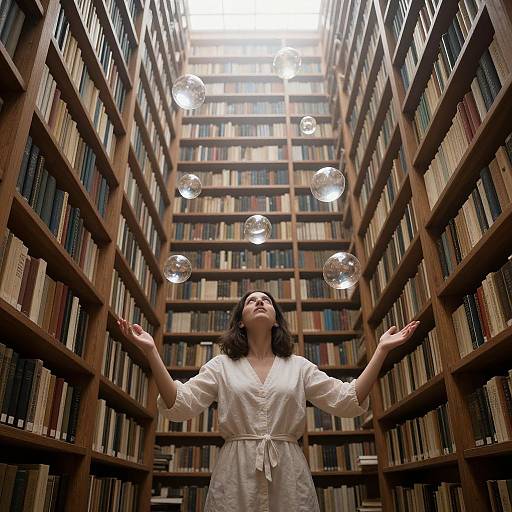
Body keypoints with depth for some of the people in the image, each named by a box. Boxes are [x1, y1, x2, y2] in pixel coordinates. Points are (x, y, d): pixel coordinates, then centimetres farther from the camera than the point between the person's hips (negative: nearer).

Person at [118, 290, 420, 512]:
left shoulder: (299, 366, 10)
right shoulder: (221, 366, 7)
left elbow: (348, 402, 4)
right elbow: (179, 406, -4)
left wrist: (381, 350, -2)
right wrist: (152, 351, -13)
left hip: (290, 476, 1)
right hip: (236, 475, -1)